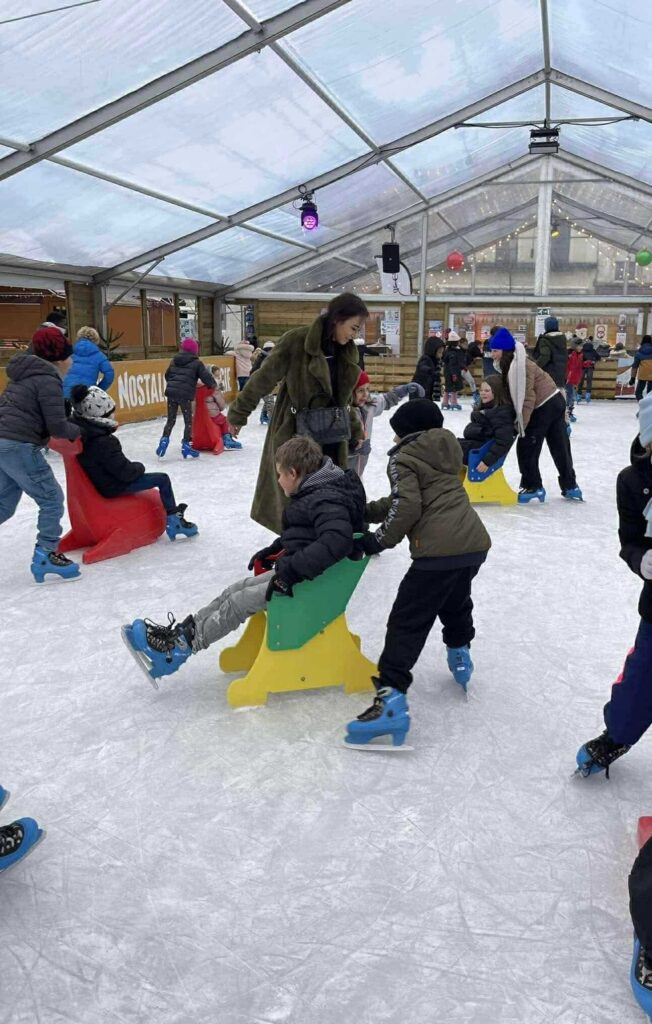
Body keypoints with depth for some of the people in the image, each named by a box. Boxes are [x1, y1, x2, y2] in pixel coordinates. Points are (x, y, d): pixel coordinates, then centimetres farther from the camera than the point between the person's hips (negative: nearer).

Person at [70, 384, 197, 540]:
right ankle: (173, 519, 10)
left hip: (98, 480, 9)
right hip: (113, 487, -9)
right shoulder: (103, 442, -33)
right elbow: (126, 472, -26)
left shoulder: (79, 429, -8)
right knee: (162, 479, -3)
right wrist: (139, 467, -5)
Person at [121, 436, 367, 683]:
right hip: (293, 569, 10)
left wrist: (291, 570, -38)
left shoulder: (327, 500, -24)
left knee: (240, 602, -10)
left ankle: (179, 648, -2)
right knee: (237, 590, 4)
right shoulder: (316, 490, 9)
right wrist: (274, 550, 16)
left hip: (308, 581, -10)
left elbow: (337, 540, -40)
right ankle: (179, 633, 5)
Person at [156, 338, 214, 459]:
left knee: (171, 420, 15)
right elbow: (206, 377, -2)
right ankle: (186, 446, 9)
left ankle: (164, 439, 2)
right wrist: (213, 385, 17)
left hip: (171, 392, 5)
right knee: (188, 421, 7)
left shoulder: (175, 360, 15)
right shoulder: (196, 363, 0)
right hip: (185, 395, -5)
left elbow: (167, 375, 22)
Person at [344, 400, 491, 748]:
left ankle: (392, 698, -13)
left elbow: (406, 506, -12)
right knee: (456, 600, 34)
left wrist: (380, 540, 0)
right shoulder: (446, 450, 25)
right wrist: (368, 511, 26)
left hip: (439, 550, -8)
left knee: (407, 621, -6)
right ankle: (459, 654, 52)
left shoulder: (403, 458, 2)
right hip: (475, 541, 8)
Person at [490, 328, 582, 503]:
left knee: (526, 447, -2)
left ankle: (533, 487, 9)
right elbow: (515, 395, 9)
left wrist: (521, 425, -20)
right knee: (560, 447, 16)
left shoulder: (519, 365, -23)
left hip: (544, 407, -10)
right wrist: (520, 421, 5)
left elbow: (527, 398, -25)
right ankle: (570, 487, 26)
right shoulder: (510, 364, 7)